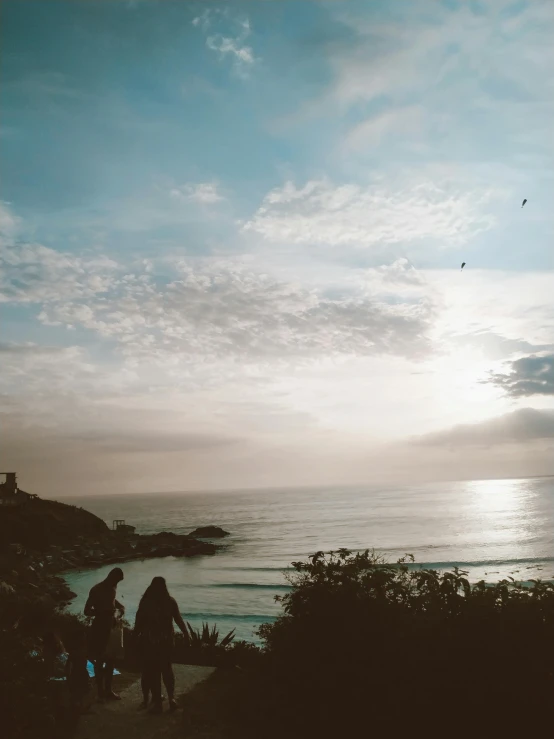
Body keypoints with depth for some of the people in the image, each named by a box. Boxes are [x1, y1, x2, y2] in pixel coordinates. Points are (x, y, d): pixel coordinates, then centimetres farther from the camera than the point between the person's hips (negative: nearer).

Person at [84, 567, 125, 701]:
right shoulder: (96, 590, -17)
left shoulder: (113, 587, 4)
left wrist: (120, 606, 6)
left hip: (111, 627, 8)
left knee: (111, 660, 14)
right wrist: (104, 612, -28)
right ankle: (101, 692, 12)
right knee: (99, 661, 2)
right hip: (99, 628, -8)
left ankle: (108, 691, 25)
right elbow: (87, 611, -20)